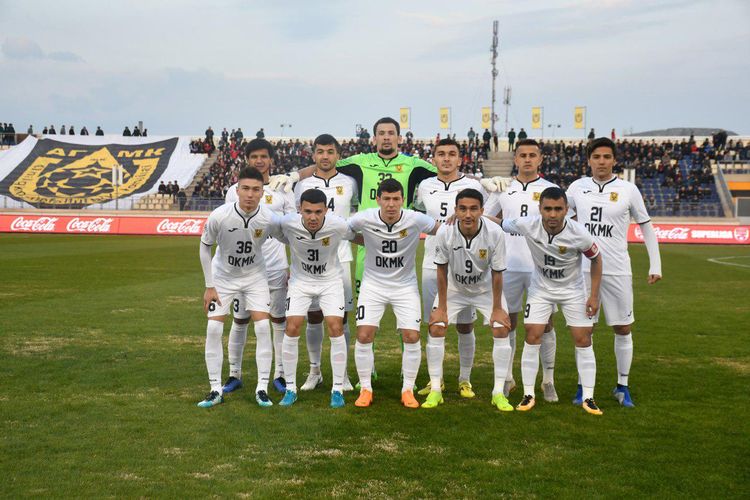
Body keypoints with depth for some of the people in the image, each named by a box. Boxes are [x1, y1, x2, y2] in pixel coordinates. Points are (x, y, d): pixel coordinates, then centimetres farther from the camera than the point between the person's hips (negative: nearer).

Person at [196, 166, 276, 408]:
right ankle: (215, 390, 5)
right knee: (213, 329, -7)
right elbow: (205, 246, -9)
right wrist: (209, 286, -9)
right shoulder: (219, 216, -26)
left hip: (255, 275, 0)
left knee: (263, 327, -11)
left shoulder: (269, 218, -23)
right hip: (223, 276, 0)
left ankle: (262, 388, 0)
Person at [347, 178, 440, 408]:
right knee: (364, 336, -8)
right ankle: (365, 389, 10)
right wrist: (367, 242, -3)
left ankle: (408, 390, 12)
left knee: (412, 337, -7)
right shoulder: (364, 219, -16)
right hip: (373, 284, 0)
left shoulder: (415, 220, -16)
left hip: (405, 285, 0)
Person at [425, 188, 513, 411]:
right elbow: (442, 271, -14)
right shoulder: (444, 232, -27)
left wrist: (497, 308, -11)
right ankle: (435, 390, 2)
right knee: (435, 328, -11)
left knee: (501, 330, -12)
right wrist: (441, 307, -11)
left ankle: (498, 392, 1)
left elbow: (497, 273, -17)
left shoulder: (495, 233, -28)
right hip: (454, 288, 0)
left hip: (486, 289, 0)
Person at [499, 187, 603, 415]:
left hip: (573, 290, 0)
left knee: (583, 340, -3)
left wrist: (594, 295, -8)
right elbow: (500, 223, -7)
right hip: (541, 288, 0)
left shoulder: (578, 233, -26)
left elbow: (596, 259, -8)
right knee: (532, 338, -7)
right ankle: (529, 395, 7)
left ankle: (588, 398, 9)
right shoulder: (527, 225, -25)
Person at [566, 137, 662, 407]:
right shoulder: (578, 187, 3)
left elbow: (646, 226, 7)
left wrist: (655, 265, 2)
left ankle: (622, 385, 19)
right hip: (584, 269, 1)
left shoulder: (628, 190, -1)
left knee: (623, 329, 5)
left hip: (617, 270, -1)